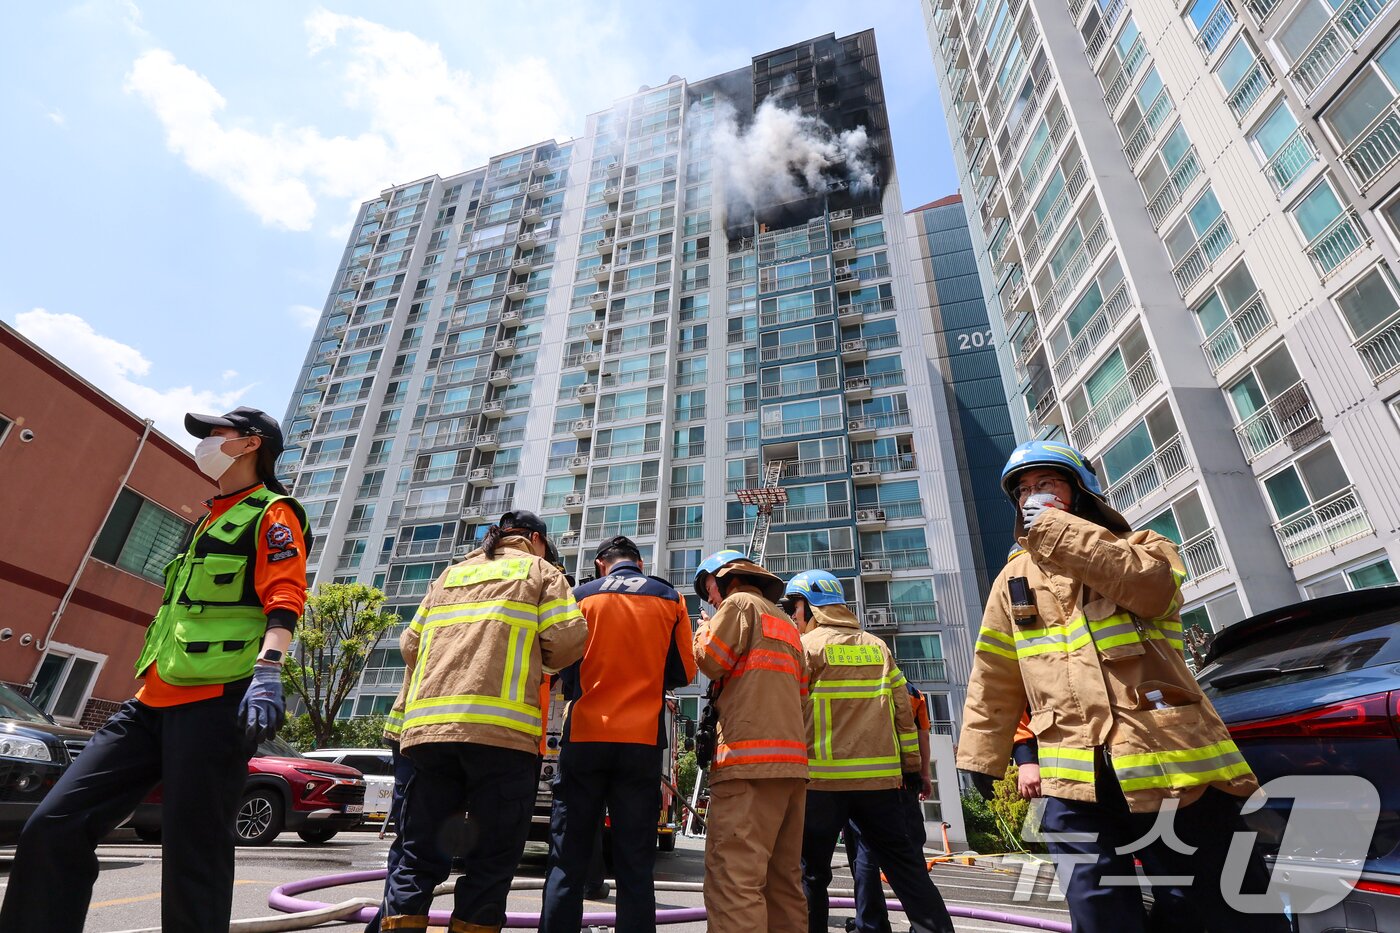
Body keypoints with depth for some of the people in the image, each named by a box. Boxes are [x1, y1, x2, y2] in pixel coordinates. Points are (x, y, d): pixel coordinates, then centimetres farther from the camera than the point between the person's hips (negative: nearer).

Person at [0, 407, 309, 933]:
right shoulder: (209, 521, 26)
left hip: (216, 703, -9)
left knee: (193, 859, -4)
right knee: (52, 828, 3)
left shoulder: (271, 513, -3)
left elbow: (284, 598, -17)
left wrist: (267, 672, -31)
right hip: (154, 701, 9)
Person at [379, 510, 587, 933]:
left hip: (427, 724, 5)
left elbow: (410, 644, 20)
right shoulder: (539, 570, 12)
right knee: (492, 857, 4)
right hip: (499, 727, -5)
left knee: (420, 853, 11)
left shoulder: (450, 574, 26)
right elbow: (569, 638, -2)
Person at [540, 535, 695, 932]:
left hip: (584, 738, 0)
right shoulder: (670, 598, 6)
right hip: (643, 740, 1)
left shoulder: (581, 595, 4)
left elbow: (565, 666, 4)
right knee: (635, 867, 7)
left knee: (568, 863, 8)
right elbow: (683, 672, 5)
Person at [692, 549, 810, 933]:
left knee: (733, 880, -12)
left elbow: (710, 661, -4)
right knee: (784, 881, 10)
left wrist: (704, 629, 12)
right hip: (792, 760, 9)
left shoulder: (739, 603, 3)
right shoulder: (786, 622, 27)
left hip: (751, 758, -9)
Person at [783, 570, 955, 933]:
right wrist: (910, 761, 15)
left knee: (811, 871, 7)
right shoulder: (877, 646, 11)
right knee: (906, 867, 12)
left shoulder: (807, 645, -4)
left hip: (823, 779, -4)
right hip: (881, 777, 5)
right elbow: (903, 708, 11)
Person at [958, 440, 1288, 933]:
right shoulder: (1015, 578, 14)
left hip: (1170, 761, -2)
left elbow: (1152, 585, -19)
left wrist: (1053, 527, -16)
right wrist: (982, 757, 7)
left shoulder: (1141, 544, 8)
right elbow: (995, 680, 12)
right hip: (1074, 777, 3)